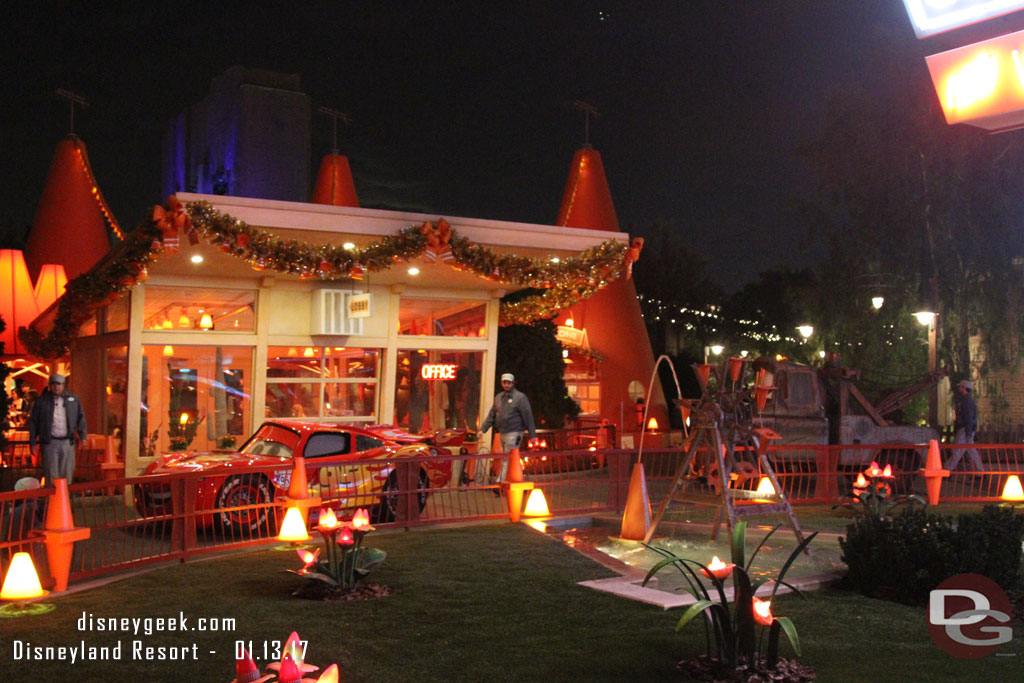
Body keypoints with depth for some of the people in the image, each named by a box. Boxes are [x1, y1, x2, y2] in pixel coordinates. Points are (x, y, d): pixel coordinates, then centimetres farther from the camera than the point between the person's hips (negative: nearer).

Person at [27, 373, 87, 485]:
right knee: (51, 475, -5)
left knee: (67, 474, 6)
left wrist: (82, 435, 0)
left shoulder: (73, 399, 8)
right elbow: (33, 422, 6)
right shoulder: (41, 401, 2)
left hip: (68, 442, 2)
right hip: (50, 443, -2)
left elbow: (80, 418, 12)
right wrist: (32, 443, 3)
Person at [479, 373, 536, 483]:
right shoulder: (498, 397, 14)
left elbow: (528, 416, -7)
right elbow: (491, 415, 16)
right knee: (504, 459, 12)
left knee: (507, 459, -10)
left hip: (514, 433, -7)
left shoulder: (520, 397, -5)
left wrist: (532, 434, -9)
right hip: (502, 433, 7)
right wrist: (483, 429, 7)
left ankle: (501, 482, -11)